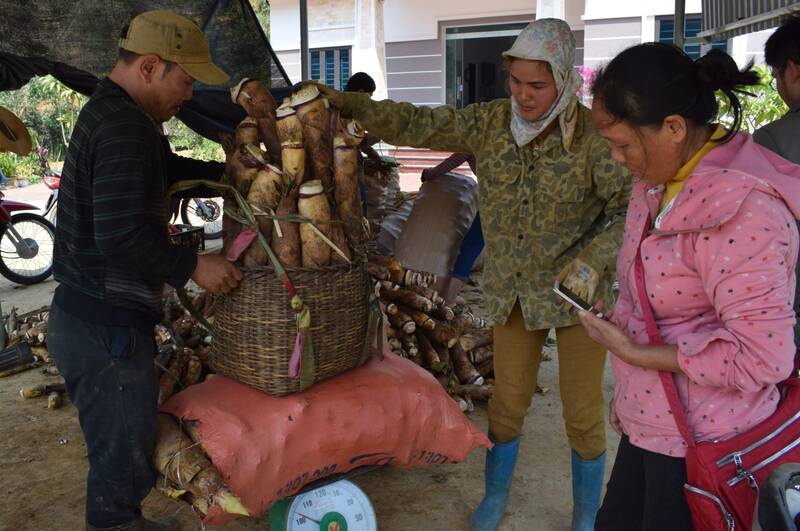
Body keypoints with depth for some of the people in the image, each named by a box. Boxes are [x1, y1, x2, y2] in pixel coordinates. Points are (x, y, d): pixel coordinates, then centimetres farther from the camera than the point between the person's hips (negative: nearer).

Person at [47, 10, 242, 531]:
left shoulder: (110, 112, 14)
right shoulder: (124, 127, -21)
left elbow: (171, 169, 26)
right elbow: (121, 234, -30)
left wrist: (230, 171, 13)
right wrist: (192, 266, -18)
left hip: (93, 317, 11)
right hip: (106, 328, -11)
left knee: (125, 447, 25)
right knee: (124, 459, 4)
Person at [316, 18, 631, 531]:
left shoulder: (593, 135, -18)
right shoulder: (491, 122, -7)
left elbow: (629, 207, -20)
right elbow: (416, 125, -8)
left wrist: (593, 260, -37)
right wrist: (347, 102, -18)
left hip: (579, 292, -3)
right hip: (513, 291, 3)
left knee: (583, 414, 8)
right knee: (508, 401, 15)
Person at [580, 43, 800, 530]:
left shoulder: (742, 207, -25)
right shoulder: (661, 182, 3)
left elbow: (761, 356, -27)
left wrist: (634, 353, -20)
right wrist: (628, 388, 14)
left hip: (701, 441, -8)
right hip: (650, 422, 8)